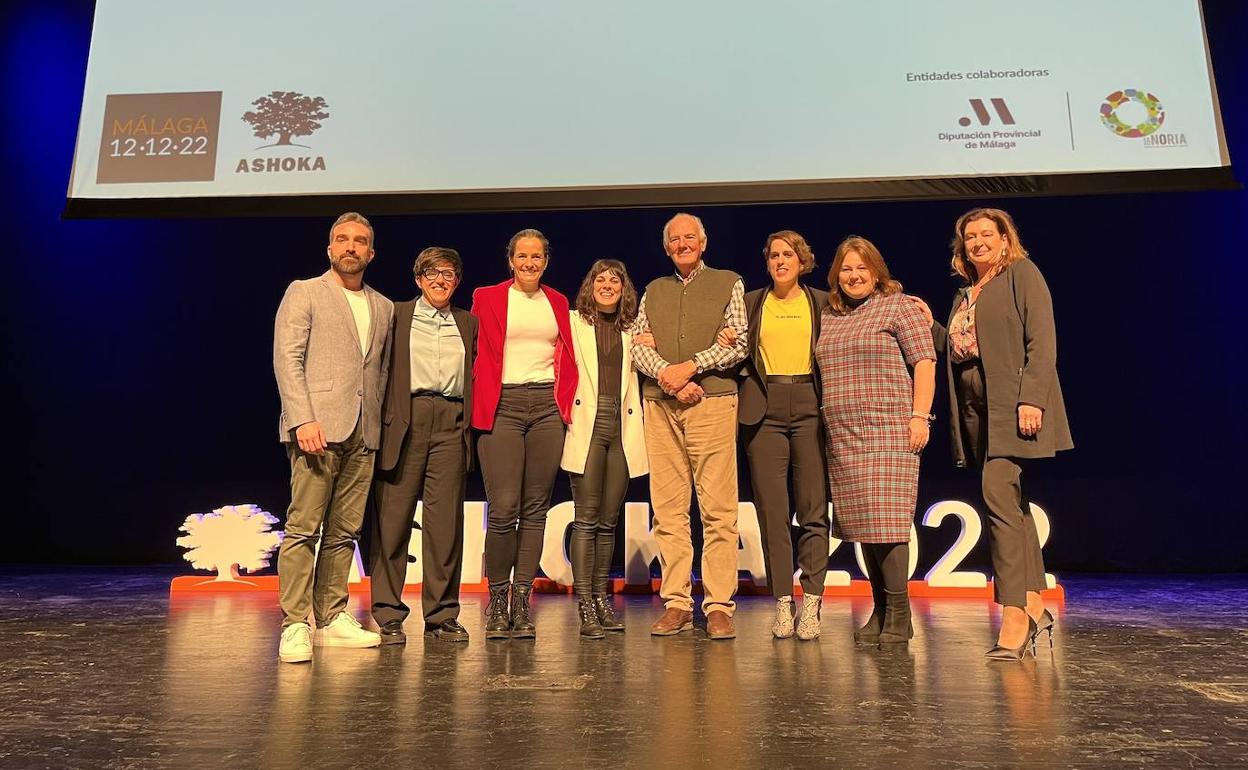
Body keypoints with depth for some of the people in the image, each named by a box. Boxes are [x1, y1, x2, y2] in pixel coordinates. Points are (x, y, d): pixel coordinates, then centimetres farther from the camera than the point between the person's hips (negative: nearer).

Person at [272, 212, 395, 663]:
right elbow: (287, 359, -4)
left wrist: (381, 424, 9)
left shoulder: (383, 307, 20)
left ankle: (332, 618, 14)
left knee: (344, 531, 7)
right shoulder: (304, 293, 6)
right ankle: (294, 625, -1)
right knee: (303, 527, -7)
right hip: (317, 425, -5)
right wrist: (303, 419, -15)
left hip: (363, 434, 5)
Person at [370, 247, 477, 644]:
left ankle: (442, 614, 11)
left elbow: (477, 375, 19)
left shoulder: (468, 322, 19)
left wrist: (470, 422, 6)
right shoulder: (397, 314, 10)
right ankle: (387, 615, 9)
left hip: (451, 423, 2)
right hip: (405, 419, -2)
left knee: (446, 522, 1)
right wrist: (382, 419, -5)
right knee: (393, 519, -1)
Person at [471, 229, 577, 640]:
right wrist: (483, 403, -3)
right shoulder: (487, 297, 8)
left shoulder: (558, 302, 17)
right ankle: (497, 597, 8)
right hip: (503, 405, -3)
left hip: (548, 406, 3)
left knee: (535, 508, 3)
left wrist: (566, 401, 5)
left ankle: (522, 599, 11)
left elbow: (568, 359, 17)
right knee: (504, 508, -9)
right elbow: (478, 356, 6)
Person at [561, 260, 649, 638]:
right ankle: (585, 606, -3)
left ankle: (601, 598, 17)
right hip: (588, 424, -3)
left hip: (622, 427, 4)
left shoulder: (632, 331, 18)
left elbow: (636, 376, 19)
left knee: (609, 519, 7)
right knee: (586, 517, -6)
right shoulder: (574, 322, 8)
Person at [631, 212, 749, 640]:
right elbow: (639, 348, 10)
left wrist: (690, 367, -9)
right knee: (668, 508, 2)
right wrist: (667, 374, -9)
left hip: (712, 401, -3)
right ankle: (676, 603, 9)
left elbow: (738, 345, 1)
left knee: (717, 508, -6)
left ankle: (719, 606, -1)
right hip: (659, 406, 3)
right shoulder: (653, 291, 21)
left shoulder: (728, 284, 12)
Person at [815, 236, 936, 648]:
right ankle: (879, 610, 16)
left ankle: (898, 615, 0)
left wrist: (919, 415, -12)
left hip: (888, 432, -6)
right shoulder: (828, 317, 18)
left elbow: (924, 362, -4)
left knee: (886, 521, -9)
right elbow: (823, 373, 24)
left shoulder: (899, 306, 2)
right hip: (842, 437, 6)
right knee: (861, 522, 7)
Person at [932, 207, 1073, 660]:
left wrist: (1032, 399, -20)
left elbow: (1042, 340, -10)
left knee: (998, 492, -17)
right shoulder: (965, 292, 22)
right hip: (975, 407, 8)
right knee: (1011, 503, 9)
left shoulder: (1021, 274, 1)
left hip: (1011, 402, -7)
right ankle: (1035, 607, 17)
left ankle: (1014, 615, -13)